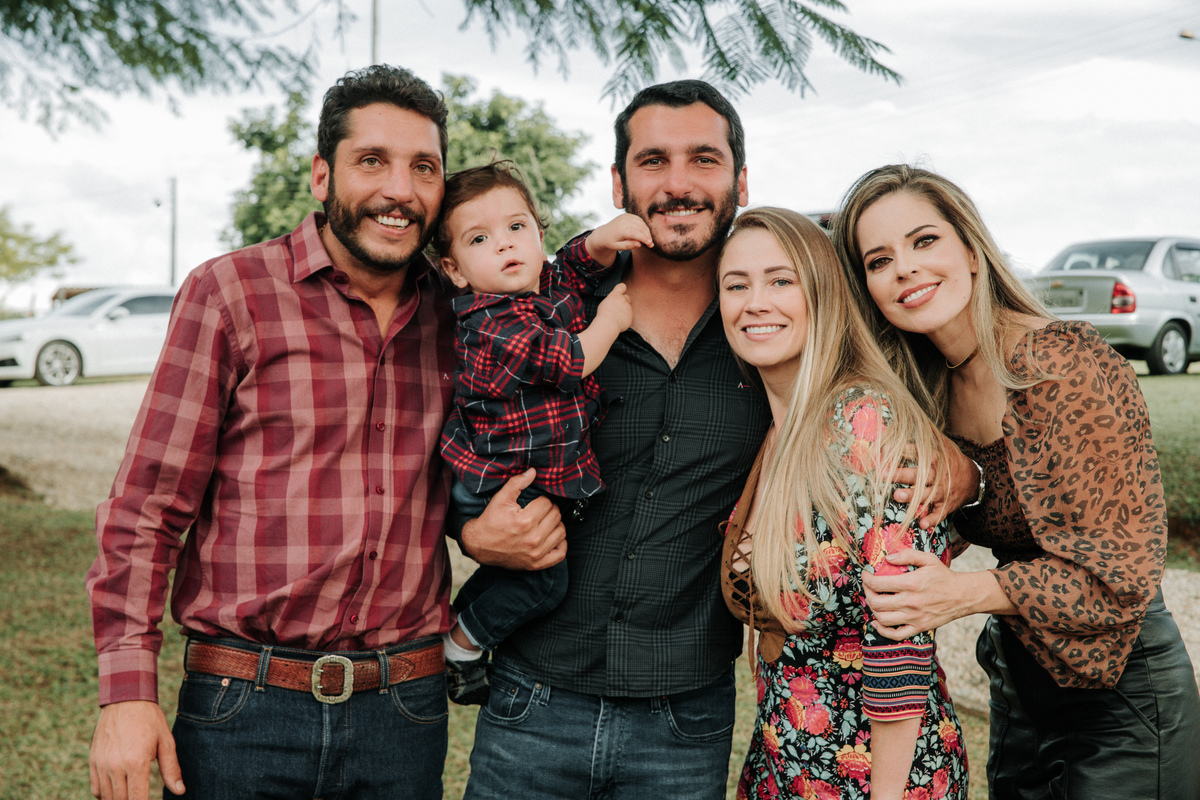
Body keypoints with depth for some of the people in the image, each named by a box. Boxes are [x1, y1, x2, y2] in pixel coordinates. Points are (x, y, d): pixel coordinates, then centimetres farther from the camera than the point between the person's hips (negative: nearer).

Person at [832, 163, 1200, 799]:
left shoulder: (1070, 362, -23)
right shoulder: (930, 391, -2)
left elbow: (1125, 569, -22)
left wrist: (966, 593, -32)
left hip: (1120, 695, -6)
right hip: (1018, 682, 6)